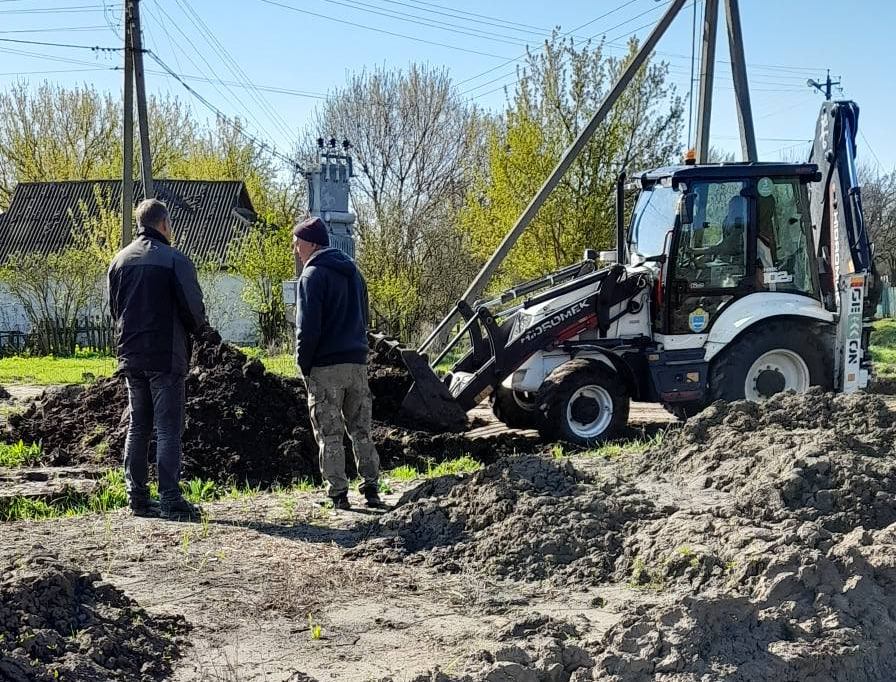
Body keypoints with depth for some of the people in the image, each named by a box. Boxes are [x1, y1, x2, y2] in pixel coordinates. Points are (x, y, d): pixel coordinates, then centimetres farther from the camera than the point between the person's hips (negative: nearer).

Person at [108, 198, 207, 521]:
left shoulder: (120, 260, 9)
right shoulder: (174, 259, -10)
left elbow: (114, 307, 14)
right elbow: (193, 308, -12)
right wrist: (199, 327, 9)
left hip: (130, 356, 6)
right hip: (166, 357, -6)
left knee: (138, 426, 13)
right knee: (168, 427, -4)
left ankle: (137, 497, 14)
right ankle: (170, 500, -6)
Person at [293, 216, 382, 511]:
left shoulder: (313, 275, -10)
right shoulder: (352, 272, 16)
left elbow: (308, 327, -16)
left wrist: (303, 364, -7)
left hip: (326, 366, -7)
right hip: (357, 362, 7)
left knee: (329, 435, 1)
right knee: (361, 430, 13)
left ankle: (338, 494, 0)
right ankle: (371, 489, 10)